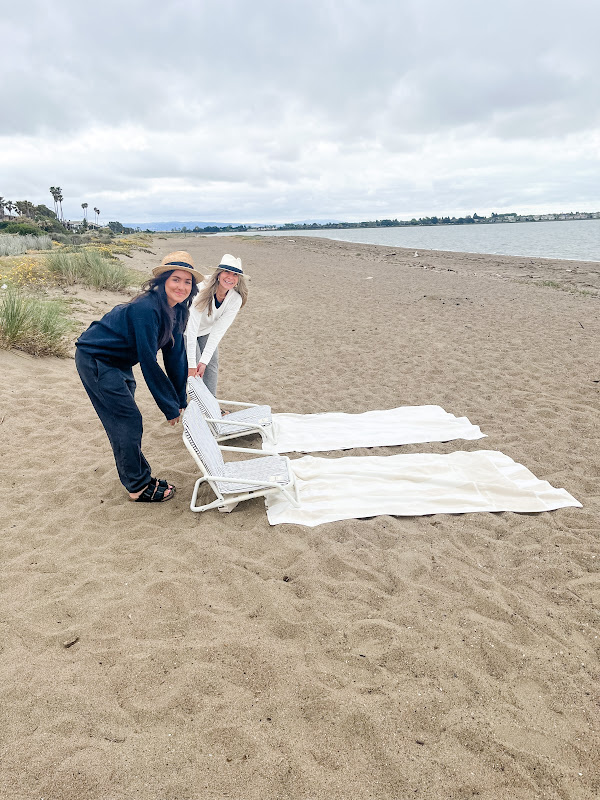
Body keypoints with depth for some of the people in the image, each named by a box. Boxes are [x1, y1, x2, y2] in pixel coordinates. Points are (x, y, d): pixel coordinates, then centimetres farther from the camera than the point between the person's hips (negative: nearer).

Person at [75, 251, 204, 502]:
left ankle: (140, 478, 28)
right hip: (94, 358, -8)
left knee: (126, 422, 15)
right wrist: (170, 407, -22)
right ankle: (139, 488, 9)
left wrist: (181, 400, 0)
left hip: (119, 362, 8)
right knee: (128, 421, -5)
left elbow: (175, 355, 1)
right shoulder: (146, 309, -31)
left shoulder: (176, 310, -4)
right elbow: (149, 363, -29)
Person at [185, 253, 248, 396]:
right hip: (187, 329, -4)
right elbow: (192, 329, -38)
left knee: (212, 364, 0)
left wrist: (204, 361, -31)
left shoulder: (236, 300, -23)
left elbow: (219, 331, -25)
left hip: (207, 331, 4)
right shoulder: (201, 290, -37)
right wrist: (191, 365, -39)